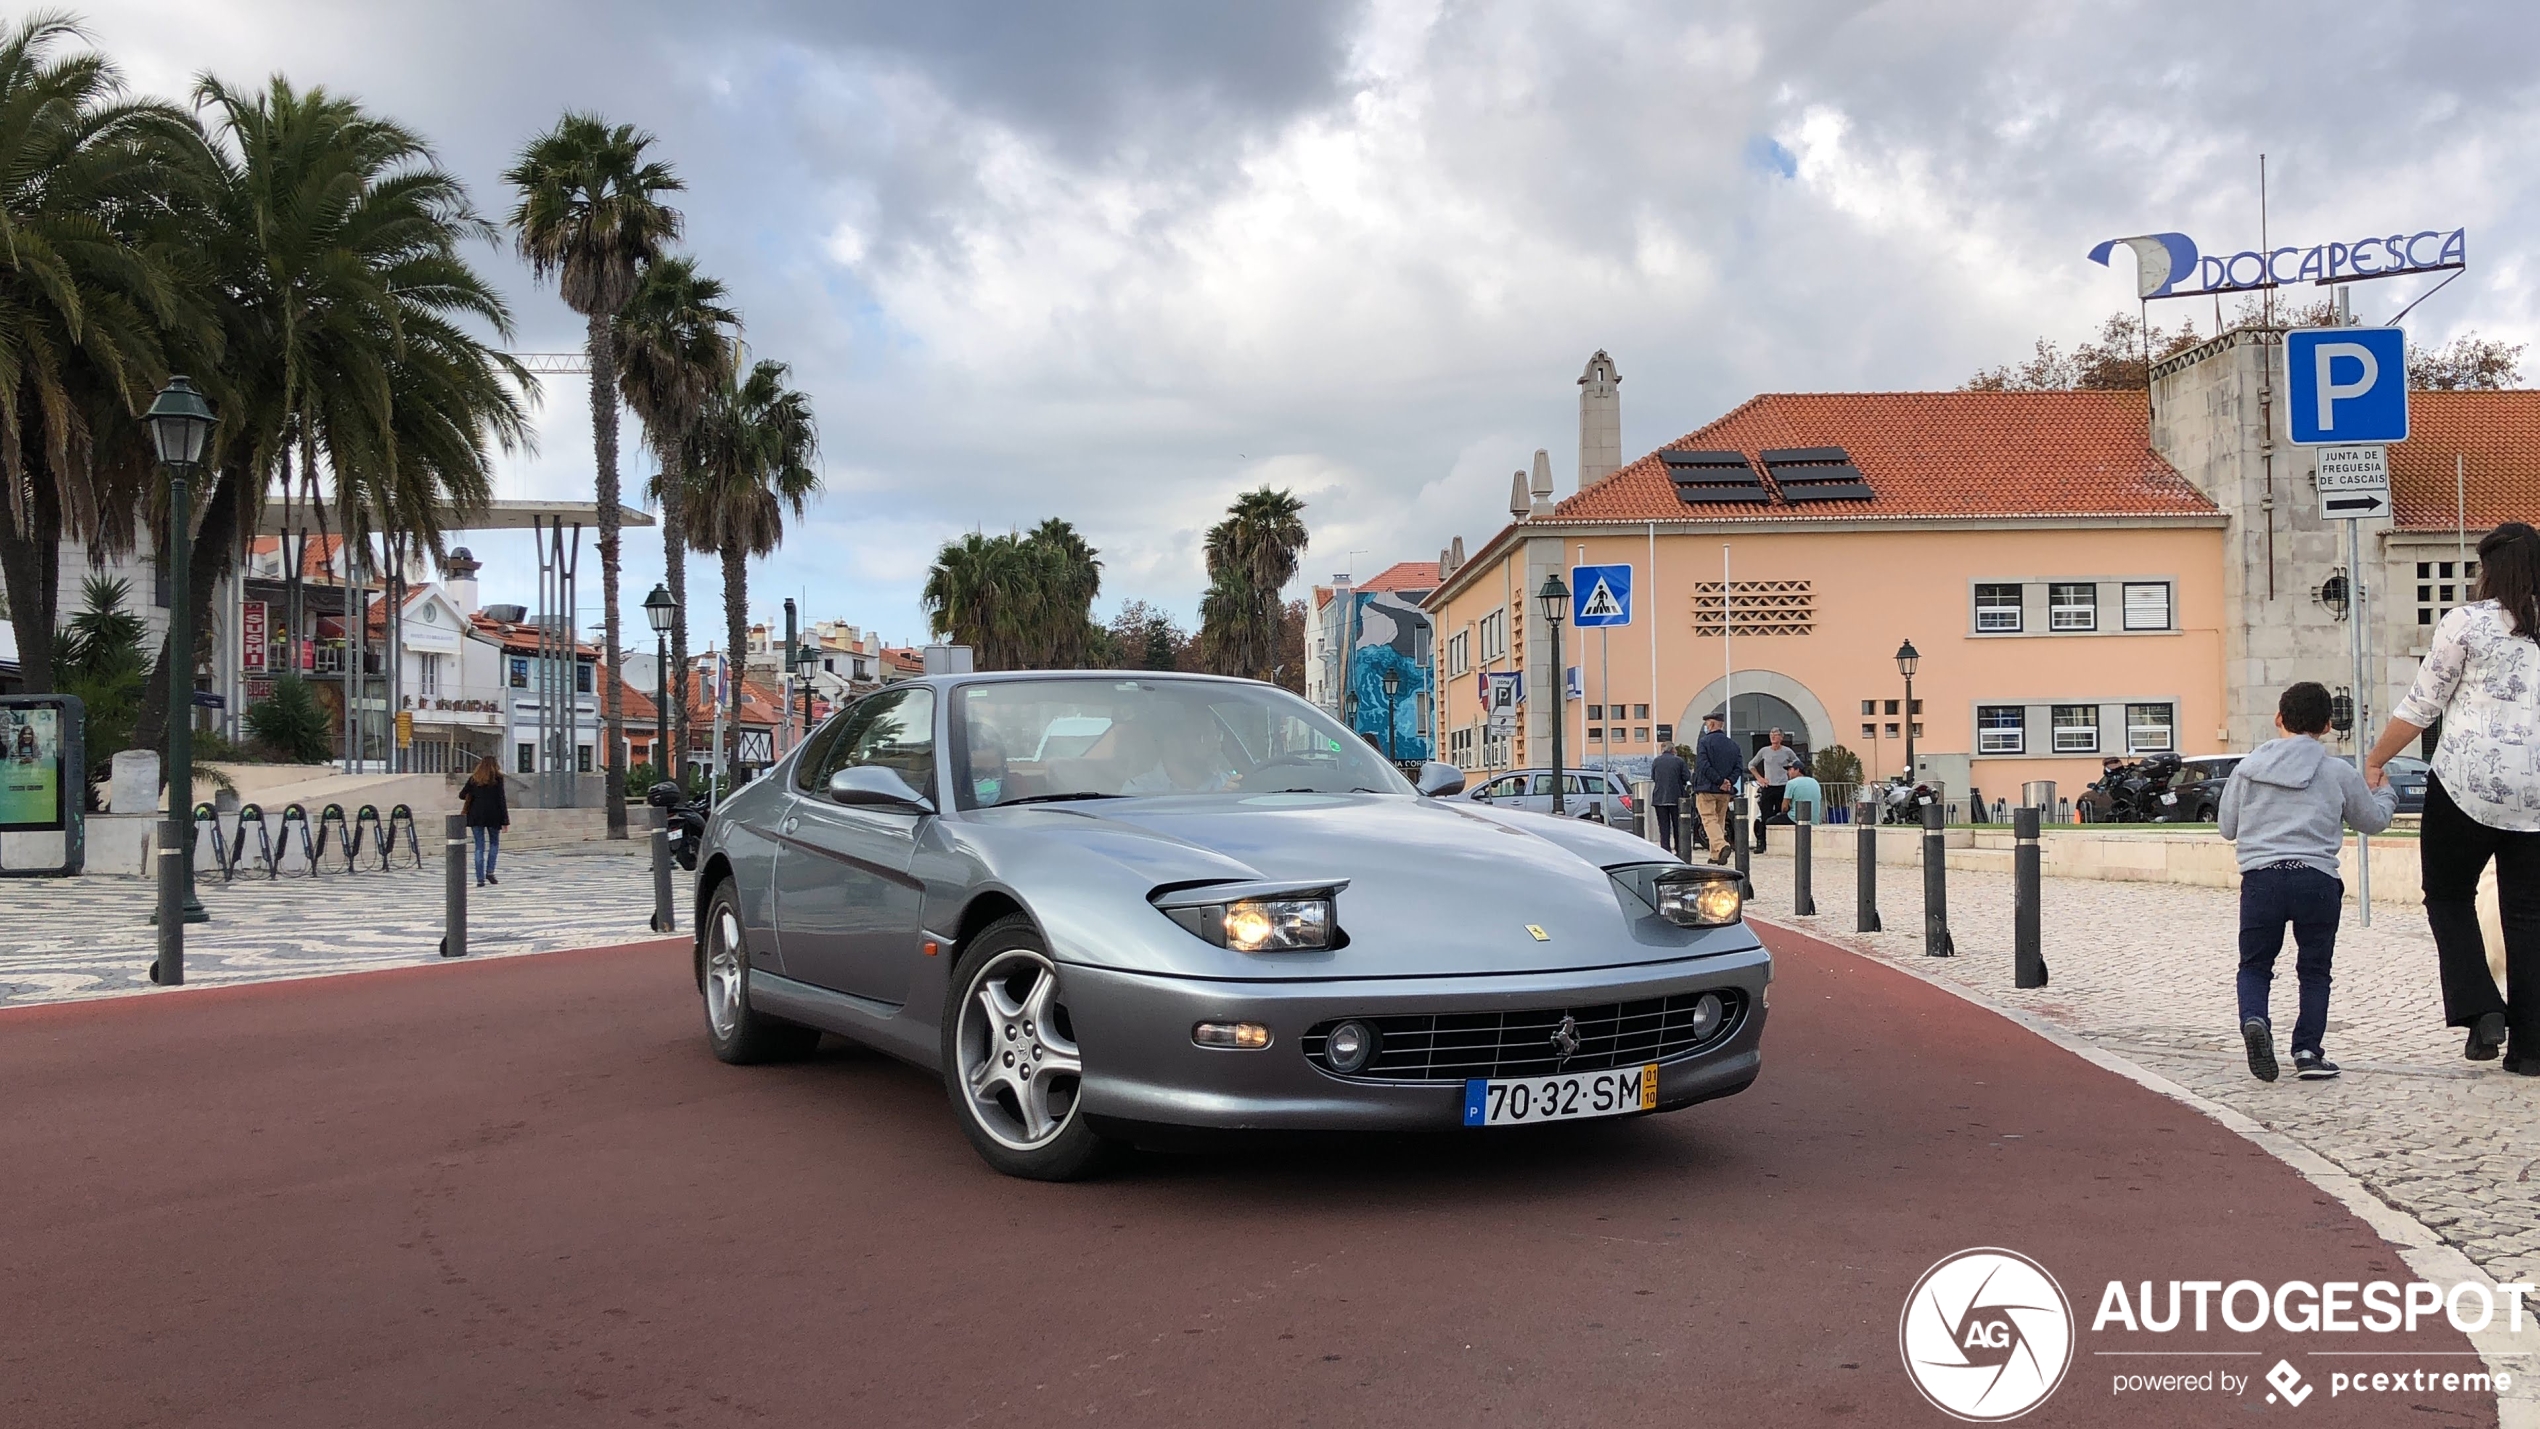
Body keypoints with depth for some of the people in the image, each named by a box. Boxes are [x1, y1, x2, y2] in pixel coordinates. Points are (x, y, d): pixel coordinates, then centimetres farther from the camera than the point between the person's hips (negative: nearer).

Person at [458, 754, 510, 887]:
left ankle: (480, 879, 0)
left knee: (479, 847, 4)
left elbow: (462, 795, 8)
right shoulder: (497, 779, -1)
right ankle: (490, 872, 3)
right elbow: (501, 799, -4)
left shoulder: (473, 779, 6)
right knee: (494, 843, 17)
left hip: (476, 816, 2)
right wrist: (505, 820, -2)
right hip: (493, 816, -2)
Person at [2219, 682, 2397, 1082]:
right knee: (2314, 970, 13)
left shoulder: (2247, 769, 8)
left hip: (2260, 879, 0)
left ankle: (2254, 1020, -18)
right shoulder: (2339, 772, 4)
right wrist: (2386, 793, 40)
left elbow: (2227, 827, 16)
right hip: (2317, 880, 0)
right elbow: (2374, 820, 20)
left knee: (2254, 965, 10)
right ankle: (2307, 1050, 6)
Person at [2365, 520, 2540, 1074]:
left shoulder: (2466, 622, -5)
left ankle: (2480, 1010, -5)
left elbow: (2422, 705, -3)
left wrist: (2375, 758, 8)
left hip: (2468, 779, -4)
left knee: (2448, 896, 12)